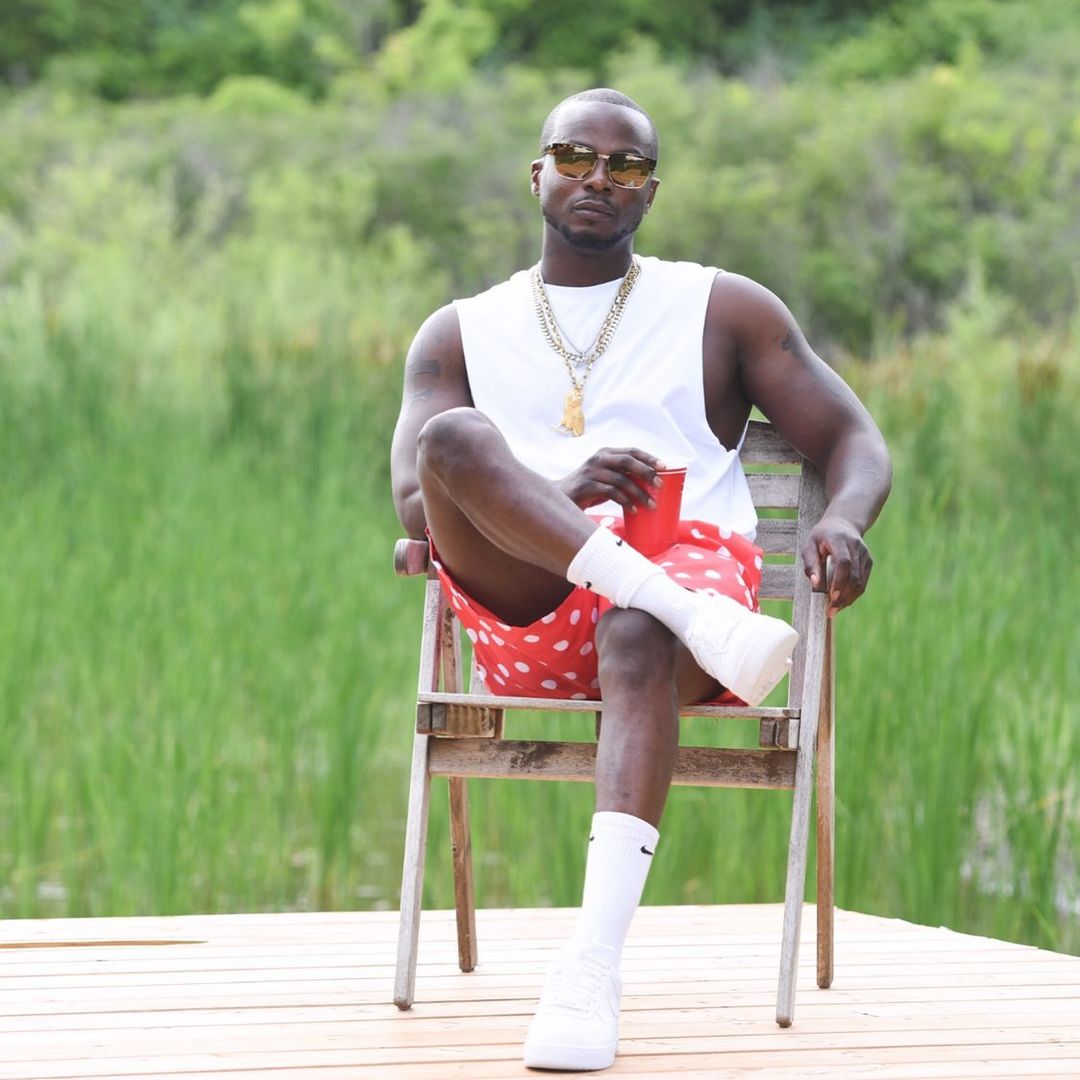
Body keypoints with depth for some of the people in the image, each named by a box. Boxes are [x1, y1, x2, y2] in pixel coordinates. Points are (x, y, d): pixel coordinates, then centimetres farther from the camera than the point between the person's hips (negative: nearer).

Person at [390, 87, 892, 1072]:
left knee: (636, 642, -39)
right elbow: (414, 502, 5)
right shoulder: (462, 334, 21)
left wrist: (844, 525, -12)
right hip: (526, 612, 1)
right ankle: (690, 616, -40)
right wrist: (565, 489, -15)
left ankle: (594, 966, -55)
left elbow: (854, 443, 15)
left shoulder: (726, 311, 21)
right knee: (454, 437, -27)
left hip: (690, 564, -1)